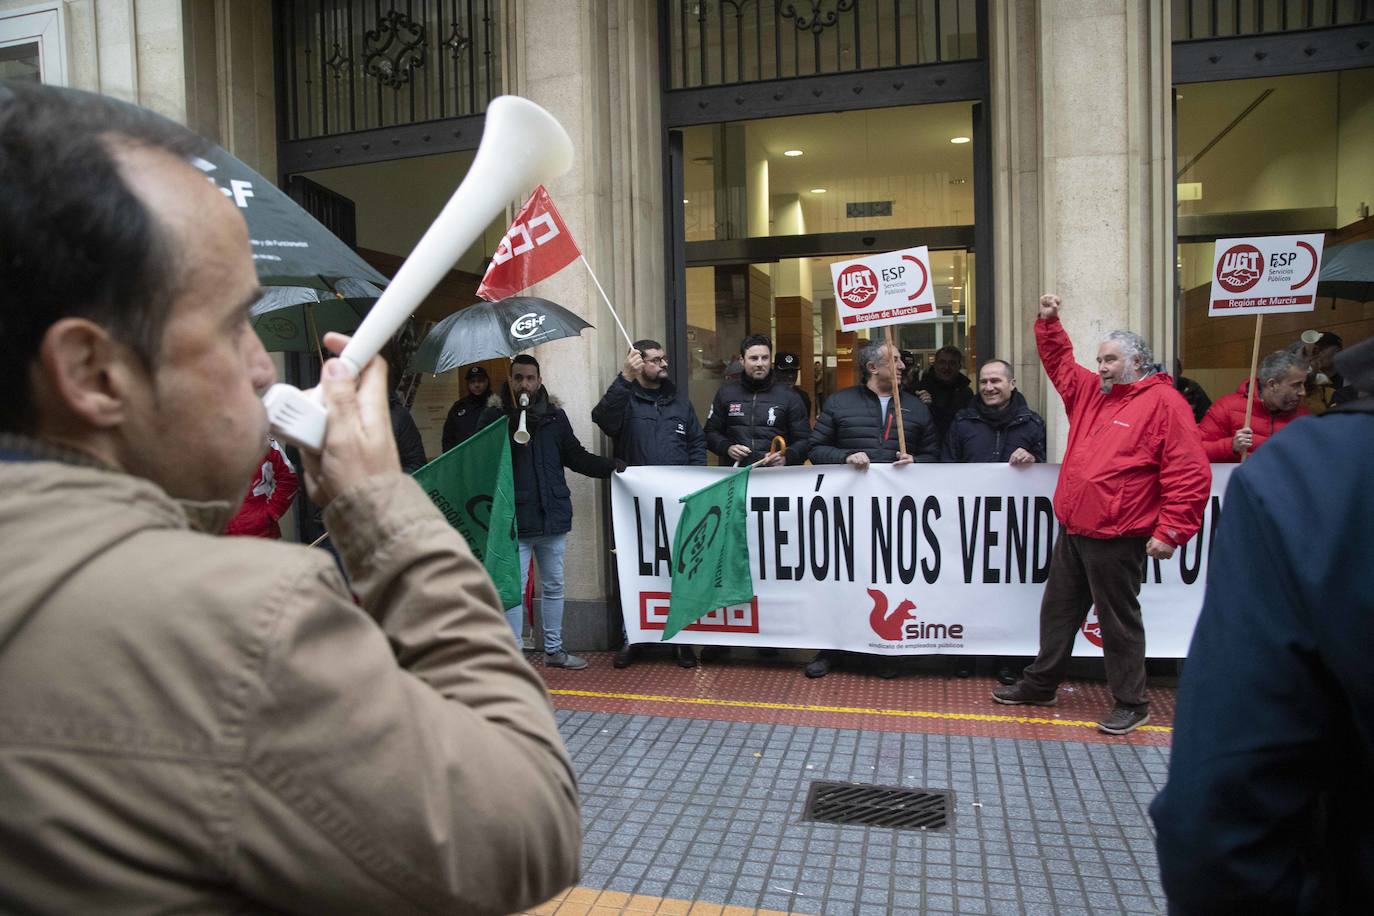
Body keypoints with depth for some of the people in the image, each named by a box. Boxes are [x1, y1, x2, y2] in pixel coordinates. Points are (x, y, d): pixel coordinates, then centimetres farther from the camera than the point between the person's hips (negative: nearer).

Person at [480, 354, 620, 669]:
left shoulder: (554, 415, 6)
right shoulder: (495, 416, -3)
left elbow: (575, 456, 10)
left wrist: (610, 465, -2)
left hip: (552, 515, 4)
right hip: (514, 519, -4)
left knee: (553, 586, 15)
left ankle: (553, 648, 30)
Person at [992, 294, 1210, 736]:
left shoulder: (1164, 402, -10)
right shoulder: (1091, 391, 12)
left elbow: (1190, 475, -14)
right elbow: (1060, 364, 31)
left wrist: (1170, 532, -17)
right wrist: (1048, 322, 19)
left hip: (1116, 538, -8)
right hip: (1072, 531, 8)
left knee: (1119, 621, 3)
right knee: (1058, 610, 17)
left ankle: (1131, 704, 18)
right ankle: (1040, 684, 30)